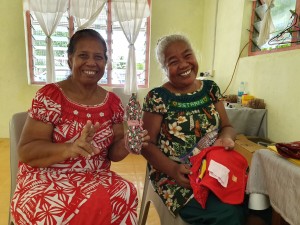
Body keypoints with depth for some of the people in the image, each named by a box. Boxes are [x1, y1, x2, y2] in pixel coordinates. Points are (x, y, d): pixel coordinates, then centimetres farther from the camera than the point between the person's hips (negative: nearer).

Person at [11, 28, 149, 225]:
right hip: (47, 180, -3)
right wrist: (70, 148, -30)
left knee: (126, 194, -26)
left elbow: (112, 153, 6)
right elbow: (26, 151, -12)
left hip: (96, 179, 4)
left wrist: (127, 144, -18)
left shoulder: (113, 102, 2)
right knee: (91, 207, -32)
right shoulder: (49, 96, -10)